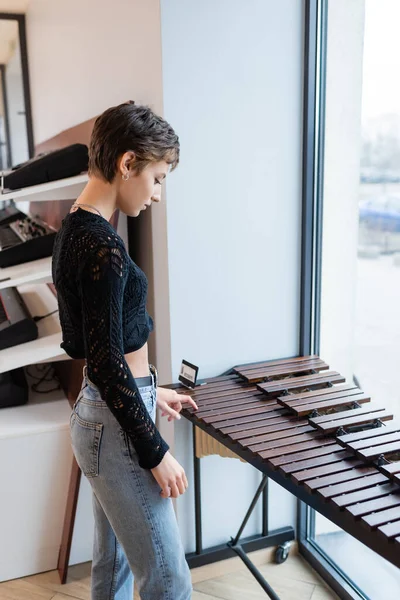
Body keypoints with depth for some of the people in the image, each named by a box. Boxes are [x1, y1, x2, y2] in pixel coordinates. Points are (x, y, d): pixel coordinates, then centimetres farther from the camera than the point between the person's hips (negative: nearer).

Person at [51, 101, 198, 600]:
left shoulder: (72, 230, 7)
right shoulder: (103, 247, -22)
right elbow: (105, 362, -22)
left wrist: (149, 391, 18)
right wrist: (156, 452, -15)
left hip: (98, 414, 9)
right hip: (115, 429, -9)